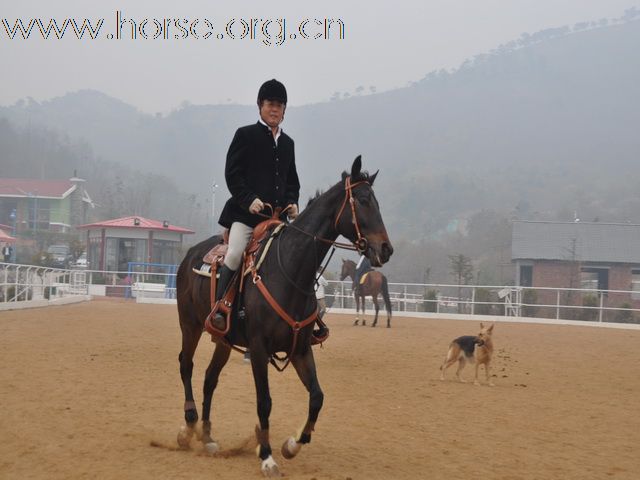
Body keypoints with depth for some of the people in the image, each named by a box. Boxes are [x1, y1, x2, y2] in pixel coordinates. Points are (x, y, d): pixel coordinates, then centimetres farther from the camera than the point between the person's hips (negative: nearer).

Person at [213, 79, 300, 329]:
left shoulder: (287, 142, 19)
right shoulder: (245, 135, 2)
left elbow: (292, 181, 23)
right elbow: (232, 174, -4)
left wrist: (292, 203, 3)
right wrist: (249, 200, -17)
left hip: (277, 215, 6)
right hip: (245, 212, -6)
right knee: (235, 254, -23)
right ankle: (219, 309, -13)